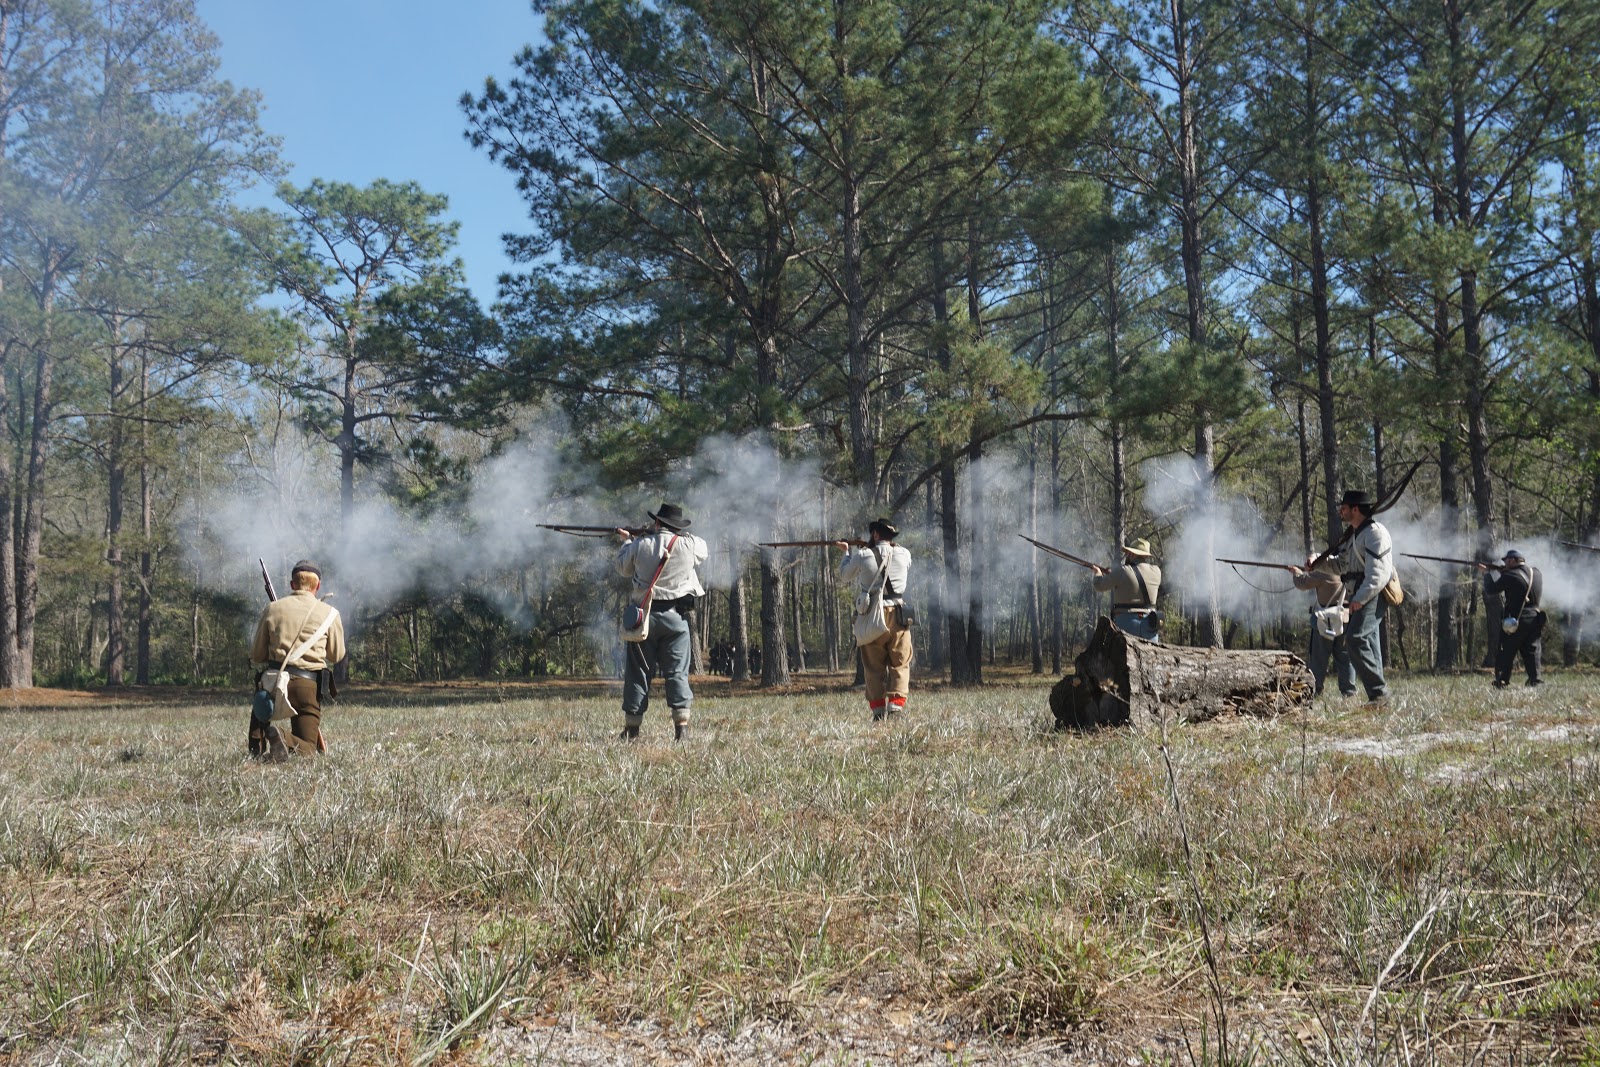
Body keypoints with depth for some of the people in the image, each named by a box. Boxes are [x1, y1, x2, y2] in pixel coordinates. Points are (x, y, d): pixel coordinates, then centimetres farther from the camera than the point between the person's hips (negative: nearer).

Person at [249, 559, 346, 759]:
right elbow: (337, 656, 13)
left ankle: (258, 745, 11)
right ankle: (287, 743, -28)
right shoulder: (330, 613, 1)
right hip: (308, 686, -2)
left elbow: (256, 656, 9)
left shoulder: (273, 609, 5)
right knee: (307, 749, 5)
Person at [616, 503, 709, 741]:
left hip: (645, 614, 0)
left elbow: (623, 568, 13)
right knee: (677, 672, 5)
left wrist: (627, 541, 29)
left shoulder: (640, 545, -4)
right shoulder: (689, 545, -4)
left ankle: (631, 728, 10)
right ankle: (682, 725, -5)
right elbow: (702, 550, 19)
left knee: (638, 672, 8)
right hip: (676, 616, 0)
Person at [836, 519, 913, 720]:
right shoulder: (904, 554, 1)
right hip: (897, 614, 1)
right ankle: (896, 704, -8)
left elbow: (844, 576, 13)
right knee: (900, 664, 5)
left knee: (874, 666, 8)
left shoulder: (862, 555, -3)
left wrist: (847, 552, 29)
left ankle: (878, 710, 6)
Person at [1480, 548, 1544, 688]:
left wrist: (1486, 573, 11)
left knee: (1506, 652, 4)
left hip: (1515, 621, -5)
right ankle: (1535, 680, 0)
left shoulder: (1510, 576, -12)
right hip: (1534, 621, 5)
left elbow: (1490, 590, -3)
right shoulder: (1537, 574, 7)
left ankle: (1501, 682, 5)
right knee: (1531, 650, 9)